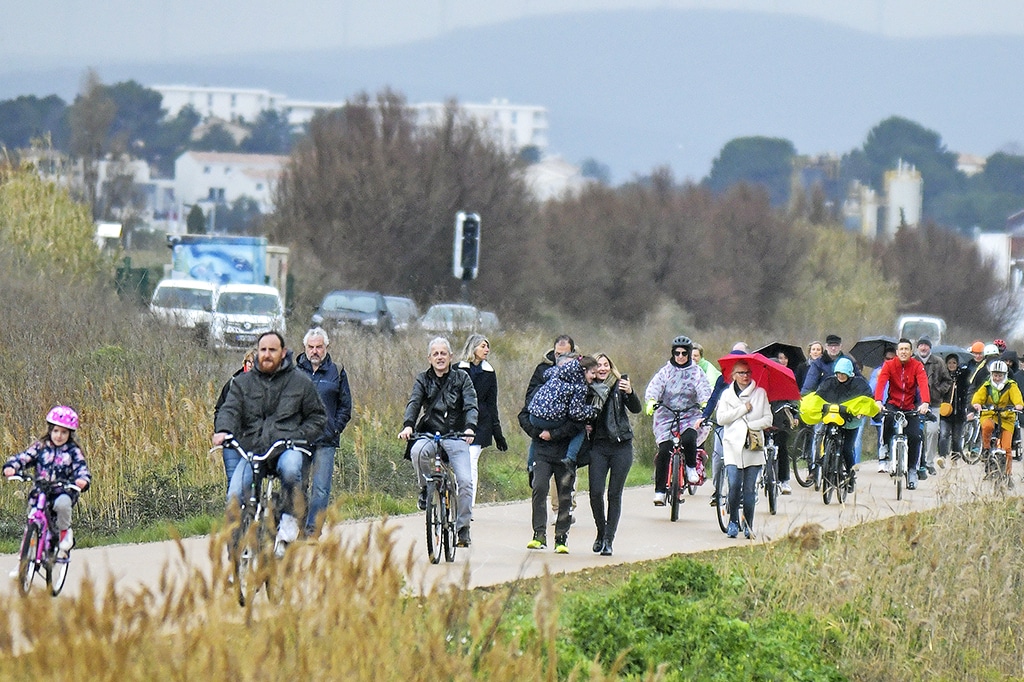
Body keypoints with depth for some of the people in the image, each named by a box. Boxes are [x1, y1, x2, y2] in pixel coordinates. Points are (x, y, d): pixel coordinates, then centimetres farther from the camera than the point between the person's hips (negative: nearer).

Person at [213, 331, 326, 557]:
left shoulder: (300, 383, 11)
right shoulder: (242, 383, 15)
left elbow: (318, 417, 14)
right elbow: (230, 410, 3)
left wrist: (299, 436, -6)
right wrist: (223, 431, -20)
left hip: (286, 447, -2)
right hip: (251, 450, 2)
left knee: (290, 468, -38)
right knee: (234, 496, -19)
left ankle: (289, 519, -17)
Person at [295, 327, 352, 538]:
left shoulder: (336, 372, 10)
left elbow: (345, 406, 12)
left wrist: (334, 429, -1)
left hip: (325, 441, -1)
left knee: (321, 489, -7)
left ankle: (313, 532, -7)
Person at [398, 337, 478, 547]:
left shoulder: (461, 378, 6)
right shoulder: (423, 379, 9)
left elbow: (471, 405, -6)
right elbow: (414, 403, -6)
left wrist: (470, 427, -26)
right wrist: (408, 426, -26)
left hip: (456, 436, 0)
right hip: (429, 435, 0)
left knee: (465, 480, -16)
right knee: (417, 452, -35)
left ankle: (463, 527, -3)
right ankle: (425, 489, -7)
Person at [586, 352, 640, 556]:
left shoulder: (620, 385, 2)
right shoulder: (588, 390, 5)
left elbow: (636, 409, -8)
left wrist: (630, 393, -26)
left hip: (621, 446, -1)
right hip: (598, 446, 1)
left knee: (614, 494, -1)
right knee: (596, 492, -8)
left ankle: (608, 540, 5)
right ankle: (601, 532, 15)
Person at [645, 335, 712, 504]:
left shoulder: (696, 373, 6)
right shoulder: (666, 371, 6)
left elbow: (704, 389, -8)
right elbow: (655, 386, -8)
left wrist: (705, 403, -30)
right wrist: (651, 401, -29)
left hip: (690, 415, -1)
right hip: (666, 415, 1)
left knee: (688, 439, -30)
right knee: (664, 451, -11)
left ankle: (691, 467, 1)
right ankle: (659, 491, -3)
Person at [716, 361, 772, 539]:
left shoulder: (760, 393, 11)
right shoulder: (727, 394, 11)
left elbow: (768, 419, 7)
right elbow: (721, 418, 0)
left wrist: (752, 426, -9)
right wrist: (743, 409, -5)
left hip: (753, 446, 0)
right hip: (733, 445, 0)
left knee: (749, 488, -1)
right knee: (734, 485, -13)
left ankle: (748, 526, 4)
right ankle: (733, 521, -1)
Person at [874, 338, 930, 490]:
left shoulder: (917, 366, -6)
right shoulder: (889, 365, -6)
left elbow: (923, 384, -21)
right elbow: (881, 383, -20)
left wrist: (925, 403, -40)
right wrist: (878, 401, -39)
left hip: (911, 407, 1)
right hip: (893, 403, -1)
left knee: (914, 436, -15)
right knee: (888, 418, -33)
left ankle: (912, 469, 3)